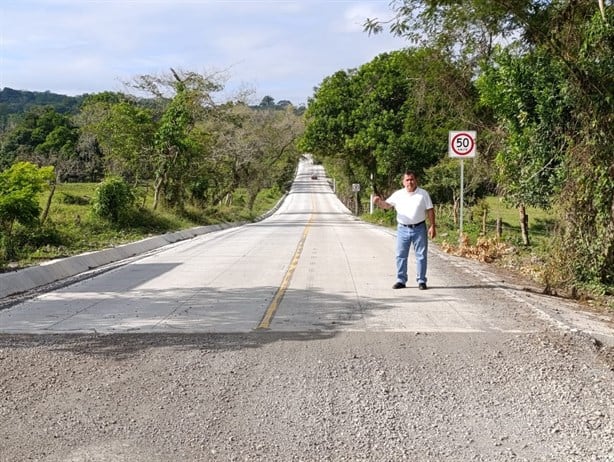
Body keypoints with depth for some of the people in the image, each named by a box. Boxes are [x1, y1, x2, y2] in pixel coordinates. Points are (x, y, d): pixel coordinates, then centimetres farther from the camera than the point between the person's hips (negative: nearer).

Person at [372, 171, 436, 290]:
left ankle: (421, 281, 10)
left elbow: (430, 211, 2)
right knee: (401, 255, 3)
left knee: (421, 255, 2)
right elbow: (386, 205, 0)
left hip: (419, 228, -1)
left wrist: (432, 226, -5)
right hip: (403, 229, 1)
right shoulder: (398, 194, 4)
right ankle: (401, 280, 10)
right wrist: (379, 202, -23)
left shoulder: (423, 194, 2)